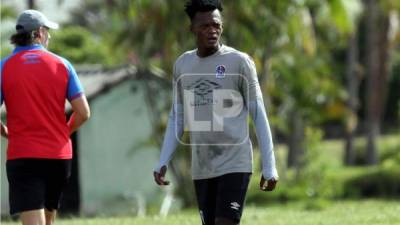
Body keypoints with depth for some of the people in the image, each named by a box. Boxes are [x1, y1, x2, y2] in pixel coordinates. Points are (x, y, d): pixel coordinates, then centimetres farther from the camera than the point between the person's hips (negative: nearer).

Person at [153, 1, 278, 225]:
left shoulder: (240, 62, -5)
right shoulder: (182, 65, 9)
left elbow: (259, 116, -3)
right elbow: (177, 118, 16)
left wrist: (269, 167, -6)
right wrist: (163, 162, 8)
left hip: (235, 164, -5)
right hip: (201, 168, 5)